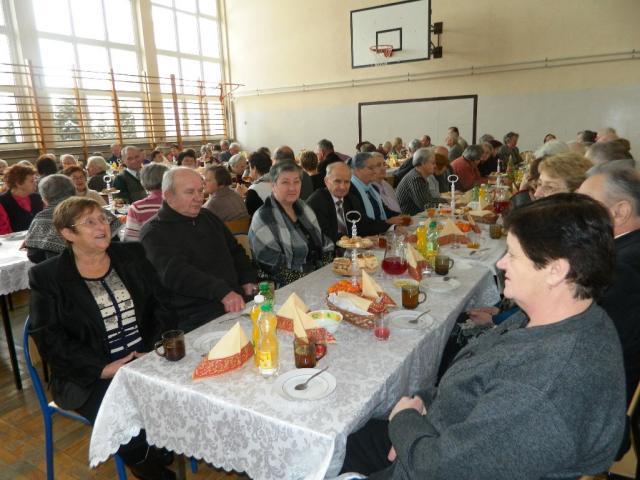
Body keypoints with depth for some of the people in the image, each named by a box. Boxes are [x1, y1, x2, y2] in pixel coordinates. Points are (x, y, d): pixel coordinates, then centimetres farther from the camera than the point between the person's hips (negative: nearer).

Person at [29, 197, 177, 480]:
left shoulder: (131, 256, 8)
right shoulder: (47, 277, -1)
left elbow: (160, 306, 6)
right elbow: (50, 339, -6)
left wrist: (152, 349, -10)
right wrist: (102, 368, -17)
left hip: (147, 360, 3)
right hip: (89, 377, -3)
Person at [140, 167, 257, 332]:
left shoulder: (207, 217, 19)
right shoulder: (154, 232, -3)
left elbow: (235, 250, 27)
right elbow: (175, 273, -19)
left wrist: (248, 281, 9)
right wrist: (222, 291, -30)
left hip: (235, 300, 7)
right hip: (194, 319, -7)